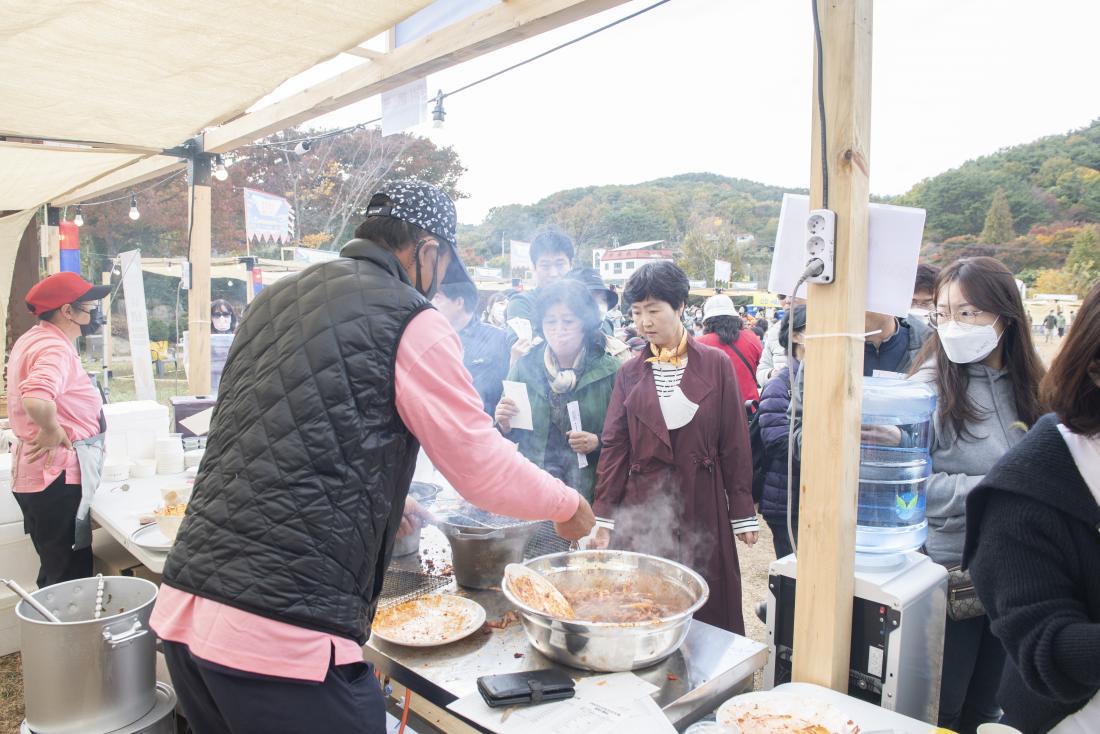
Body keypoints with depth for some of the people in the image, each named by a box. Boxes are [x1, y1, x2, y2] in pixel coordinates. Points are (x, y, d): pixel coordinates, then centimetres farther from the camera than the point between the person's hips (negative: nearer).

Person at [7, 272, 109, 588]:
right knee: (71, 577, -3)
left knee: (56, 573, 18)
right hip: (58, 478, -10)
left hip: (33, 475, 10)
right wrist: (52, 431, -21)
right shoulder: (56, 348, -19)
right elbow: (36, 399, -38)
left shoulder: (30, 340, 13)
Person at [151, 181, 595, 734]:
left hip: (183, 607, 8)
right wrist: (570, 505, 13)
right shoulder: (408, 319, -8)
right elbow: (484, 468, -6)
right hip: (285, 639, -8)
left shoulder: (274, 299, 14)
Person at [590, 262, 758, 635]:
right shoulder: (629, 374, 4)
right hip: (644, 506, 1)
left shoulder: (716, 364, -1)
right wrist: (604, 517, -3)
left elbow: (735, 443, 0)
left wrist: (743, 514, -1)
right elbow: (614, 447, 2)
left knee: (709, 608, 6)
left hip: (703, 507, -1)